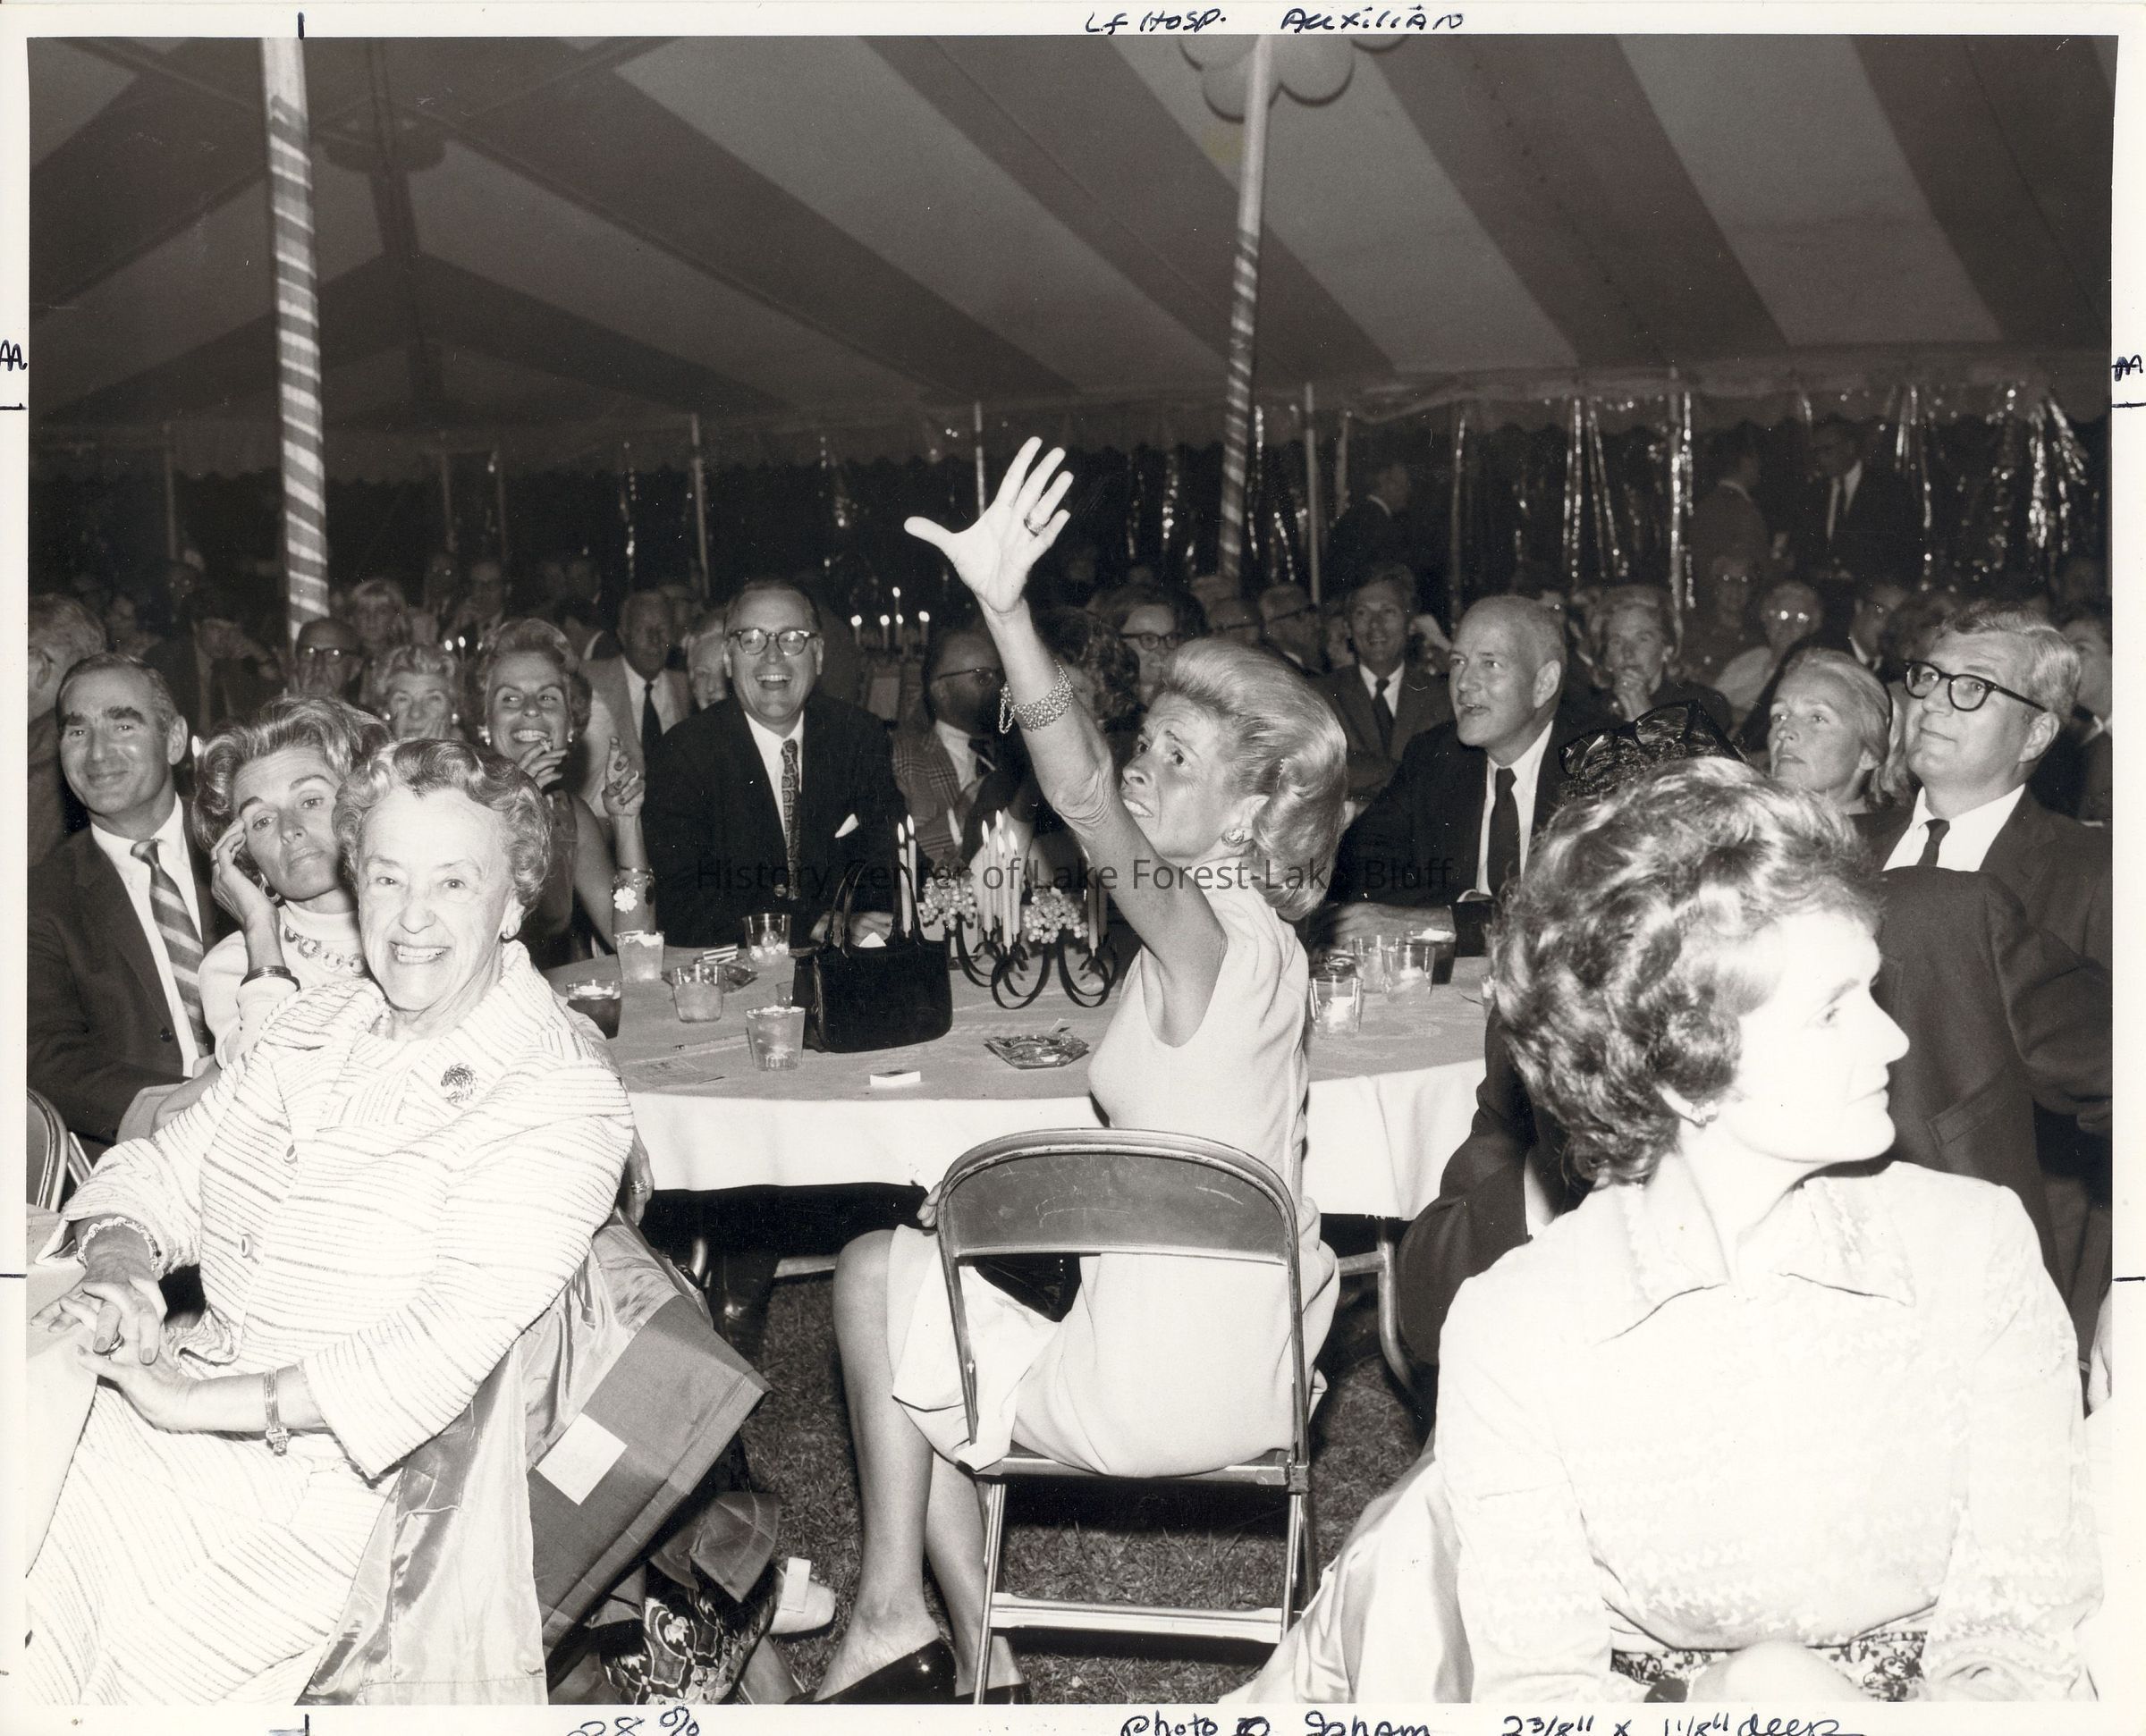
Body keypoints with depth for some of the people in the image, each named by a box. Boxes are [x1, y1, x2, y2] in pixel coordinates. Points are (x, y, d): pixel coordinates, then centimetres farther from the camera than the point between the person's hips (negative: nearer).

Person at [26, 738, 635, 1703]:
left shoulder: (560, 1092, -16)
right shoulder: (321, 1023, 9)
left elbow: (441, 1353, -22)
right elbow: (162, 1169, 11)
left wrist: (194, 1402, -20)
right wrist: (118, 1268, -12)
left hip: (329, 1476, -6)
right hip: (189, 1386, 7)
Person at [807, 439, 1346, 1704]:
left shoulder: (1203, 931, -23)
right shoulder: (1262, 939, 6)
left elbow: (1087, 800, -42)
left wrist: (1008, 606, -53)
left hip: (1162, 1388, -9)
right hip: (1259, 1349, 9)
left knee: (876, 1271, 8)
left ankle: (894, 1619, 20)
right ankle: (973, 1656, 31)